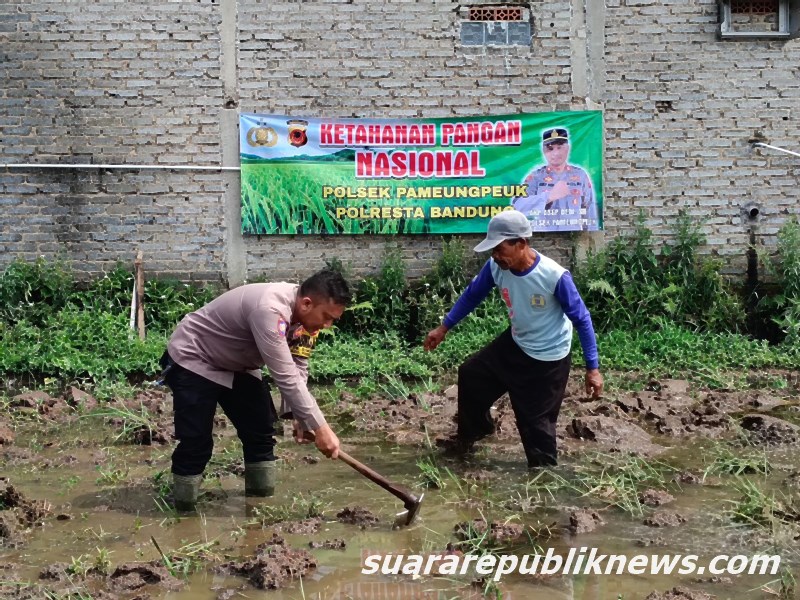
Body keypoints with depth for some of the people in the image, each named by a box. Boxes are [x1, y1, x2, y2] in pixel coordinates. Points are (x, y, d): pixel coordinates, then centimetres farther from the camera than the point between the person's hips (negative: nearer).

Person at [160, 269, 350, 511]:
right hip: (192, 361, -9)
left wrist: (298, 415, -21)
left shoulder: (306, 314, -11)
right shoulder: (270, 310, -38)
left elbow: (298, 370, -6)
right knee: (196, 444, -10)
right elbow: (285, 377, -39)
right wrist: (320, 427, -36)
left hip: (237, 365, 9)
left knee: (260, 433, 4)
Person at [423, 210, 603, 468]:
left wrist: (592, 368, -19)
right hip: (515, 344, 6)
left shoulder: (554, 276, -33)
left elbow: (582, 320, -21)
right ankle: (473, 430, 39)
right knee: (471, 374, 15)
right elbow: (472, 295, 3)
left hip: (548, 358, -6)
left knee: (536, 421, 1)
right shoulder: (496, 267, -17)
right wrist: (444, 328, 10)